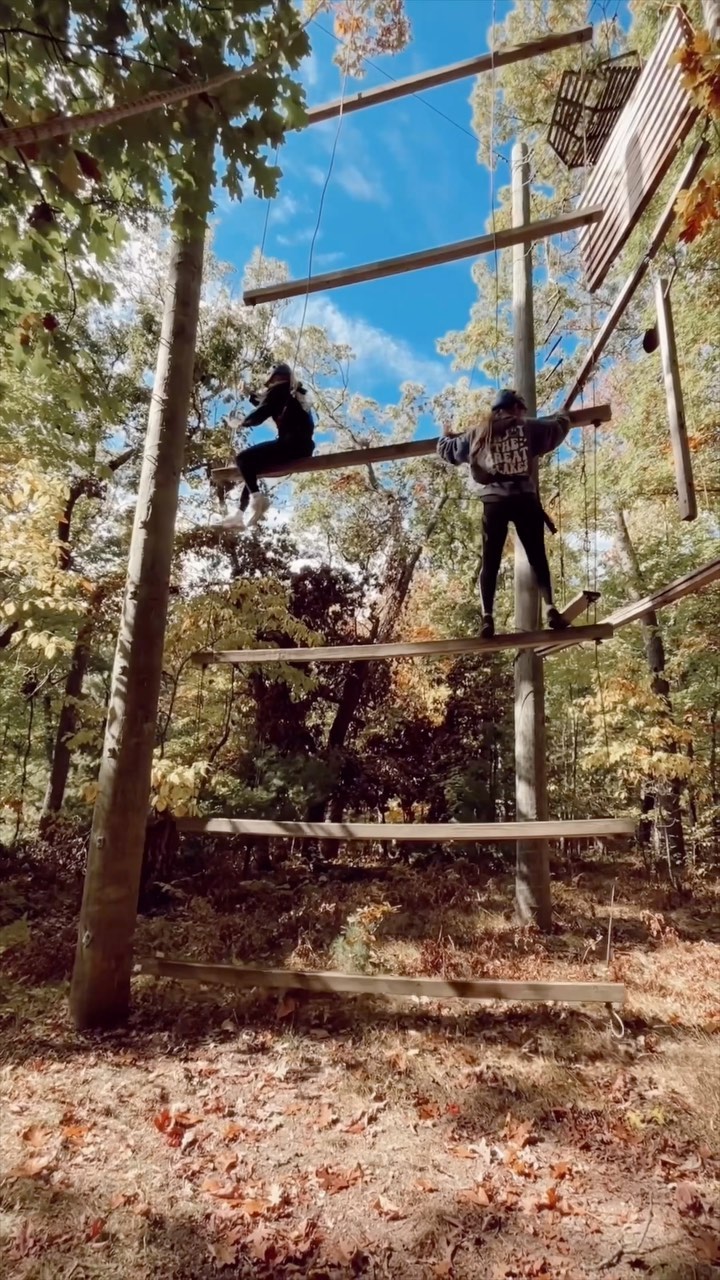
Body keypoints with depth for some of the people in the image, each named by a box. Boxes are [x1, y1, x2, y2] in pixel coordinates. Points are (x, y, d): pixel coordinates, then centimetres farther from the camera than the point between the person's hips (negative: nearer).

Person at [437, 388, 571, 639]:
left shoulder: (478, 433, 15)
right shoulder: (527, 427, 11)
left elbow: (449, 452, 26)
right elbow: (557, 429, 23)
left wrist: (445, 437, 49)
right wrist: (563, 417, 47)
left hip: (494, 501, 1)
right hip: (524, 498, -1)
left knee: (490, 562, 0)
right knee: (537, 557, 4)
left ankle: (487, 617, -12)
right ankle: (550, 607, -9)